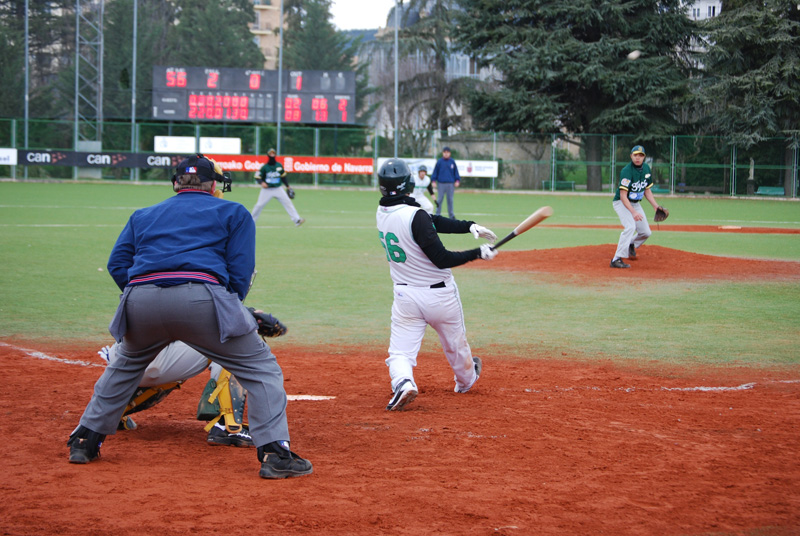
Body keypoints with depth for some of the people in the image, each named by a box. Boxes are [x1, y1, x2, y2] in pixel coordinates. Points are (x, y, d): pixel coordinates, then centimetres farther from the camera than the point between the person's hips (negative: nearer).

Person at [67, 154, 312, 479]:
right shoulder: (234, 213, 22)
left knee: (125, 366, 32)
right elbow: (240, 272, 10)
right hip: (202, 298, -4)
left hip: (141, 300, 4)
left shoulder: (143, 215, 31)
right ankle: (274, 453, -5)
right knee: (260, 368, 8)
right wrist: (227, 312, 21)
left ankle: (84, 441, 32)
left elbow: (117, 264, 19)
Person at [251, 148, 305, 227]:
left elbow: (283, 176, 16)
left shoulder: (279, 165, 4)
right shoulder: (264, 167, -7)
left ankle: (297, 220, -10)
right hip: (267, 190, -3)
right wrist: (262, 183, -25)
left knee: (288, 202, -7)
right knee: (259, 205, -4)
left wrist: (288, 186, 16)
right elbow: (257, 177, -5)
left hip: (278, 189, 3)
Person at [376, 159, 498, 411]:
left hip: (405, 294, 4)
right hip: (440, 294, -4)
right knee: (455, 344, 22)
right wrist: (479, 253, -16)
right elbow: (442, 259, -24)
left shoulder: (382, 213, -2)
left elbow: (434, 221, 2)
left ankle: (403, 381, -28)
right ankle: (466, 379, 45)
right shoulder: (416, 216, -26)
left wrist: (469, 226, -3)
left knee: (400, 351, 1)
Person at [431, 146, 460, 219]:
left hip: (450, 184, 1)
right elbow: (435, 172, 4)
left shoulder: (452, 162, 6)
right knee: (439, 200, 1)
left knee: (450, 200, 6)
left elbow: (456, 172, 11)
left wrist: (457, 180, 2)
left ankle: (451, 215, 13)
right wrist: (433, 181, -3)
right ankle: (437, 215, 8)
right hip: (441, 184, -1)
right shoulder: (439, 162, 1)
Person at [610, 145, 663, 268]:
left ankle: (631, 245, 39)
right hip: (621, 203, -7)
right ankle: (617, 259, -30)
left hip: (636, 203, 7)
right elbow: (623, 195, -28)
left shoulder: (646, 169, 0)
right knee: (630, 227, -29)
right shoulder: (627, 171, -24)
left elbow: (647, 190, 12)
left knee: (646, 232, 7)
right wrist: (633, 212, -38)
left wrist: (656, 206, 2)